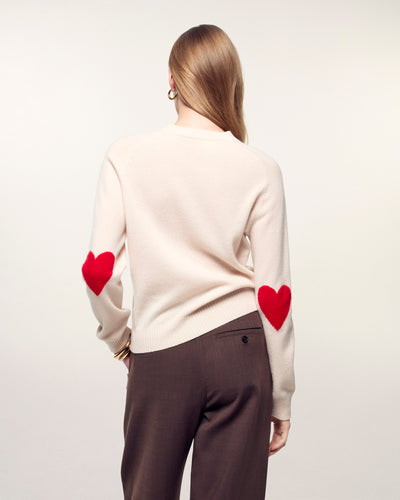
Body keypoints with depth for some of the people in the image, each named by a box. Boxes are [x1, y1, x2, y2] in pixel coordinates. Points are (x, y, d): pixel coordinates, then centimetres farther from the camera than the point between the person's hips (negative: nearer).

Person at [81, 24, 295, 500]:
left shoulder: (126, 155, -4)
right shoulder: (260, 169, -3)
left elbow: (98, 268, -7)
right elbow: (273, 290, -3)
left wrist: (118, 336, 12)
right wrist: (281, 396, 7)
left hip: (158, 354, 0)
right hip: (241, 350, 1)